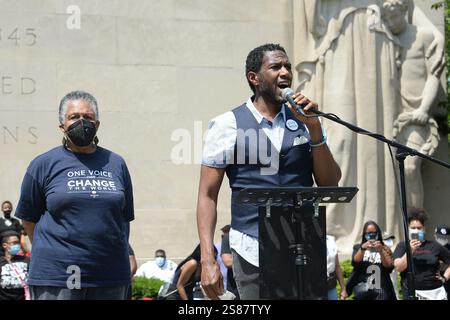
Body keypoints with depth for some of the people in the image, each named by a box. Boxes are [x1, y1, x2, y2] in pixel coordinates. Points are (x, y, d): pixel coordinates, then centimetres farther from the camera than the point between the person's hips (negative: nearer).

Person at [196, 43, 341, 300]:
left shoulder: (304, 121, 9)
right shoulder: (228, 125, 0)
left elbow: (330, 185, 3)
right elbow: (208, 195, -2)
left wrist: (314, 127, -7)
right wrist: (208, 260, -11)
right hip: (253, 252, -3)